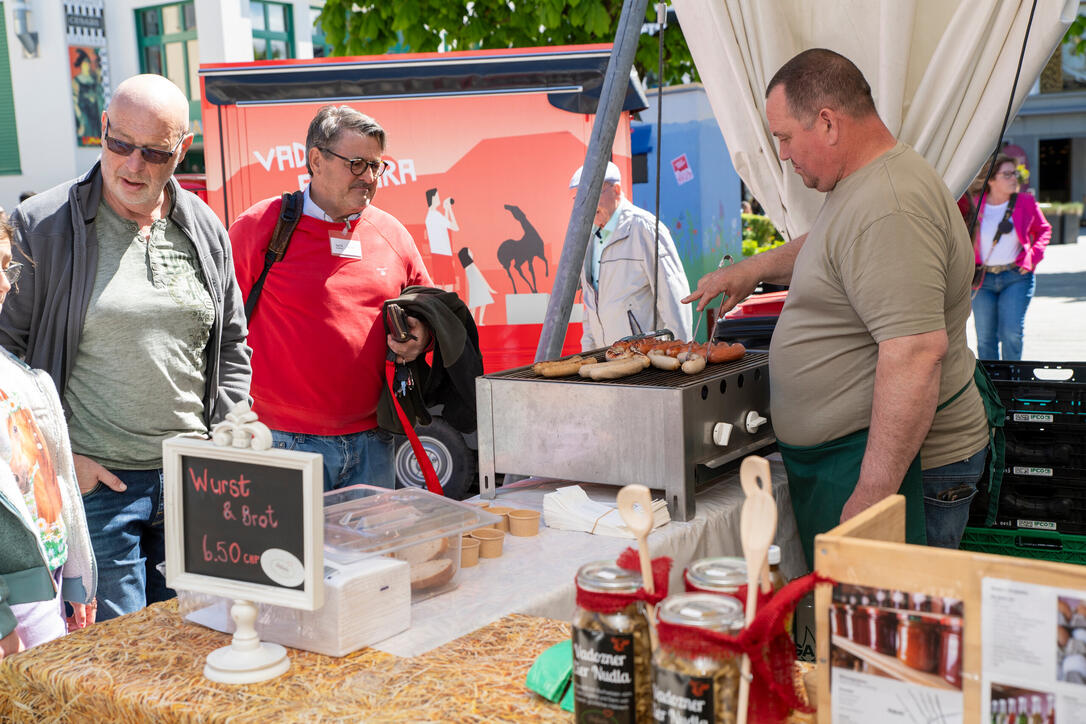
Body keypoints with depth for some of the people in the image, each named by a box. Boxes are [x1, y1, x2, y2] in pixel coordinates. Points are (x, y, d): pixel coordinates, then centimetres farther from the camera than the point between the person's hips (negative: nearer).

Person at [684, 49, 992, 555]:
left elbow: (916, 354, -31)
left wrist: (872, 496, -30)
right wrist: (754, 269, 22)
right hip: (841, 450, 10)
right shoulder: (860, 189, 12)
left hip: (892, 458, -10)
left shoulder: (889, 209, -23)